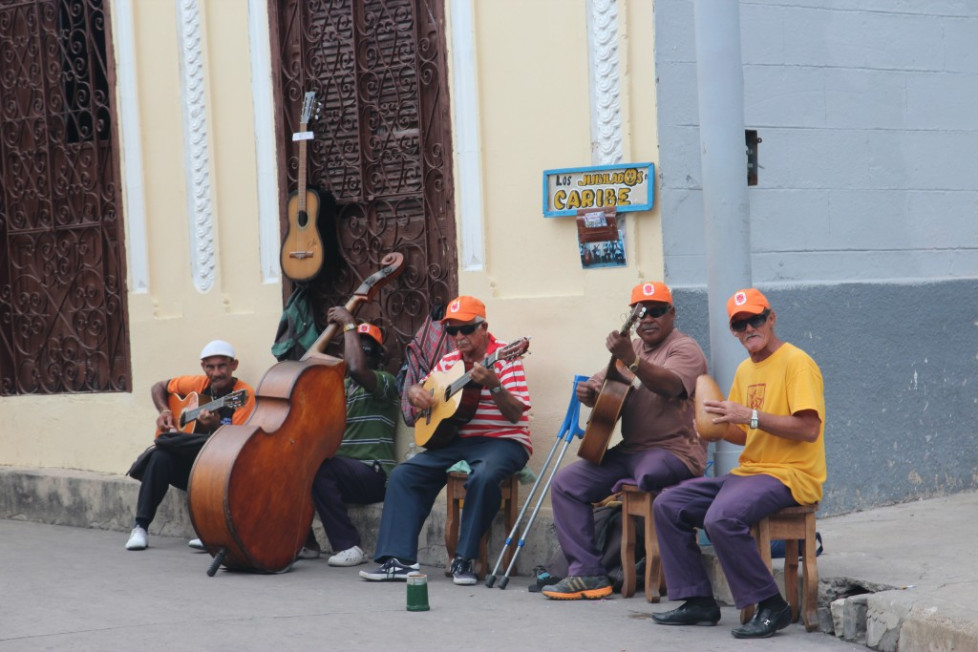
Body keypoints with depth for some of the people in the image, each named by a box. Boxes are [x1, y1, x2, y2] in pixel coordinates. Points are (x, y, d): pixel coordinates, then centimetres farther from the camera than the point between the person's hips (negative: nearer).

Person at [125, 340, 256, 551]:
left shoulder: (244, 394, -10)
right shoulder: (198, 384, 4)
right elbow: (158, 387, 20)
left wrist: (215, 425, -35)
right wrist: (165, 412, 2)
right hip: (189, 461, 4)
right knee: (160, 456, -25)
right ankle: (140, 527, -22)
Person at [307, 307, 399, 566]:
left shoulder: (384, 382, -3)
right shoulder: (341, 386, 23)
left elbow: (356, 368, -25)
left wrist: (349, 324, -17)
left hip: (372, 475, -7)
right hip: (345, 473, 7)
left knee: (318, 468, -33)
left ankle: (348, 546, -28)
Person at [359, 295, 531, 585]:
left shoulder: (504, 357, -7)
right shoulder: (449, 362, 12)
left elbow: (516, 414, -16)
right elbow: (418, 390, 23)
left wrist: (493, 386, -33)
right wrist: (415, 393, -2)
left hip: (502, 441, -7)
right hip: (457, 441, 7)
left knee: (483, 476, -38)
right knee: (403, 475, -9)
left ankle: (464, 559, -25)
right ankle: (399, 558, -13)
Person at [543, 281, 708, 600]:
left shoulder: (684, 348, -5)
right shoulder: (631, 348, 21)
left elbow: (670, 385, -26)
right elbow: (601, 386, 21)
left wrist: (631, 361, -43)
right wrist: (588, 391, -5)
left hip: (673, 451, -8)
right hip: (628, 450, 8)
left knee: (647, 474, -41)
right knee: (565, 483, -5)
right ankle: (586, 573, -8)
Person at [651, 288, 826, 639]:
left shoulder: (796, 363, -10)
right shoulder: (745, 370, 16)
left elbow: (809, 429, -20)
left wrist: (749, 415, -23)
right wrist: (719, 428, 1)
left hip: (790, 475, -9)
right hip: (748, 471, 9)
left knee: (721, 517, -33)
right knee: (667, 505, 1)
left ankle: (771, 607, -20)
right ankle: (698, 601, 3)